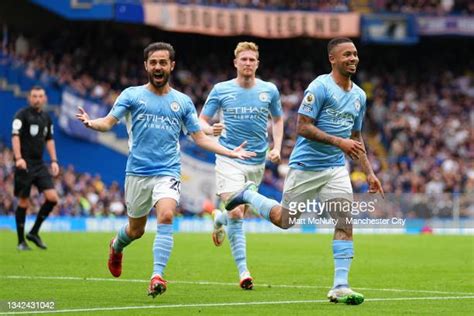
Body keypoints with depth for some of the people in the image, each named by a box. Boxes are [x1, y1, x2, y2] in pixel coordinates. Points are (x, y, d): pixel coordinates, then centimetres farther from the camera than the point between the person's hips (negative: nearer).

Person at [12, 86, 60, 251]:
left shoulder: (46, 118, 13)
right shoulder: (22, 115, -7)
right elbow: (15, 136, -16)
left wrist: (54, 160, 14)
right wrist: (18, 158, -29)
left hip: (40, 165, 6)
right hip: (25, 164, -6)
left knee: (52, 198, -6)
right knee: (23, 202, -1)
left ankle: (34, 232, 9)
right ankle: (21, 241, 11)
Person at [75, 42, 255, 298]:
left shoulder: (183, 102, 9)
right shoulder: (132, 95, 3)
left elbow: (200, 137, 14)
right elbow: (108, 121, -6)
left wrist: (231, 152, 6)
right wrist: (91, 122, -28)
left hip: (168, 172, 0)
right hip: (137, 172, 0)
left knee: (166, 216, -26)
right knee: (136, 230, 10)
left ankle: (157, 276, -29)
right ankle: (116, 246, 46)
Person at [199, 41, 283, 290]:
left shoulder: (269, 90, 4)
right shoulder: (221, 90, -2)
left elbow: (277, 120, 19)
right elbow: (201, 120, 3)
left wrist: (276, 148, 4)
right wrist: (210, 129, -20)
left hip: (257, 161, 3)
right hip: (229, 159, -3)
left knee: (241, 213, 12)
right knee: (236, 214, -15)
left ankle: (220, 219, 48)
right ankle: (243, 272, -12)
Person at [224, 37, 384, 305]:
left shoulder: (359, 95, 10)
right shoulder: (320, 87, -14)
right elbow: (303, 127, -18)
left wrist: (369, 172, 15)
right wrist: (339, 142, -25)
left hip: (336, 168, 5)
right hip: (306, 166, -5)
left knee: (346, 220, -11)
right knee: (284, 220, 4)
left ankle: (340, 286, -10)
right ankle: (249, 195, 32)